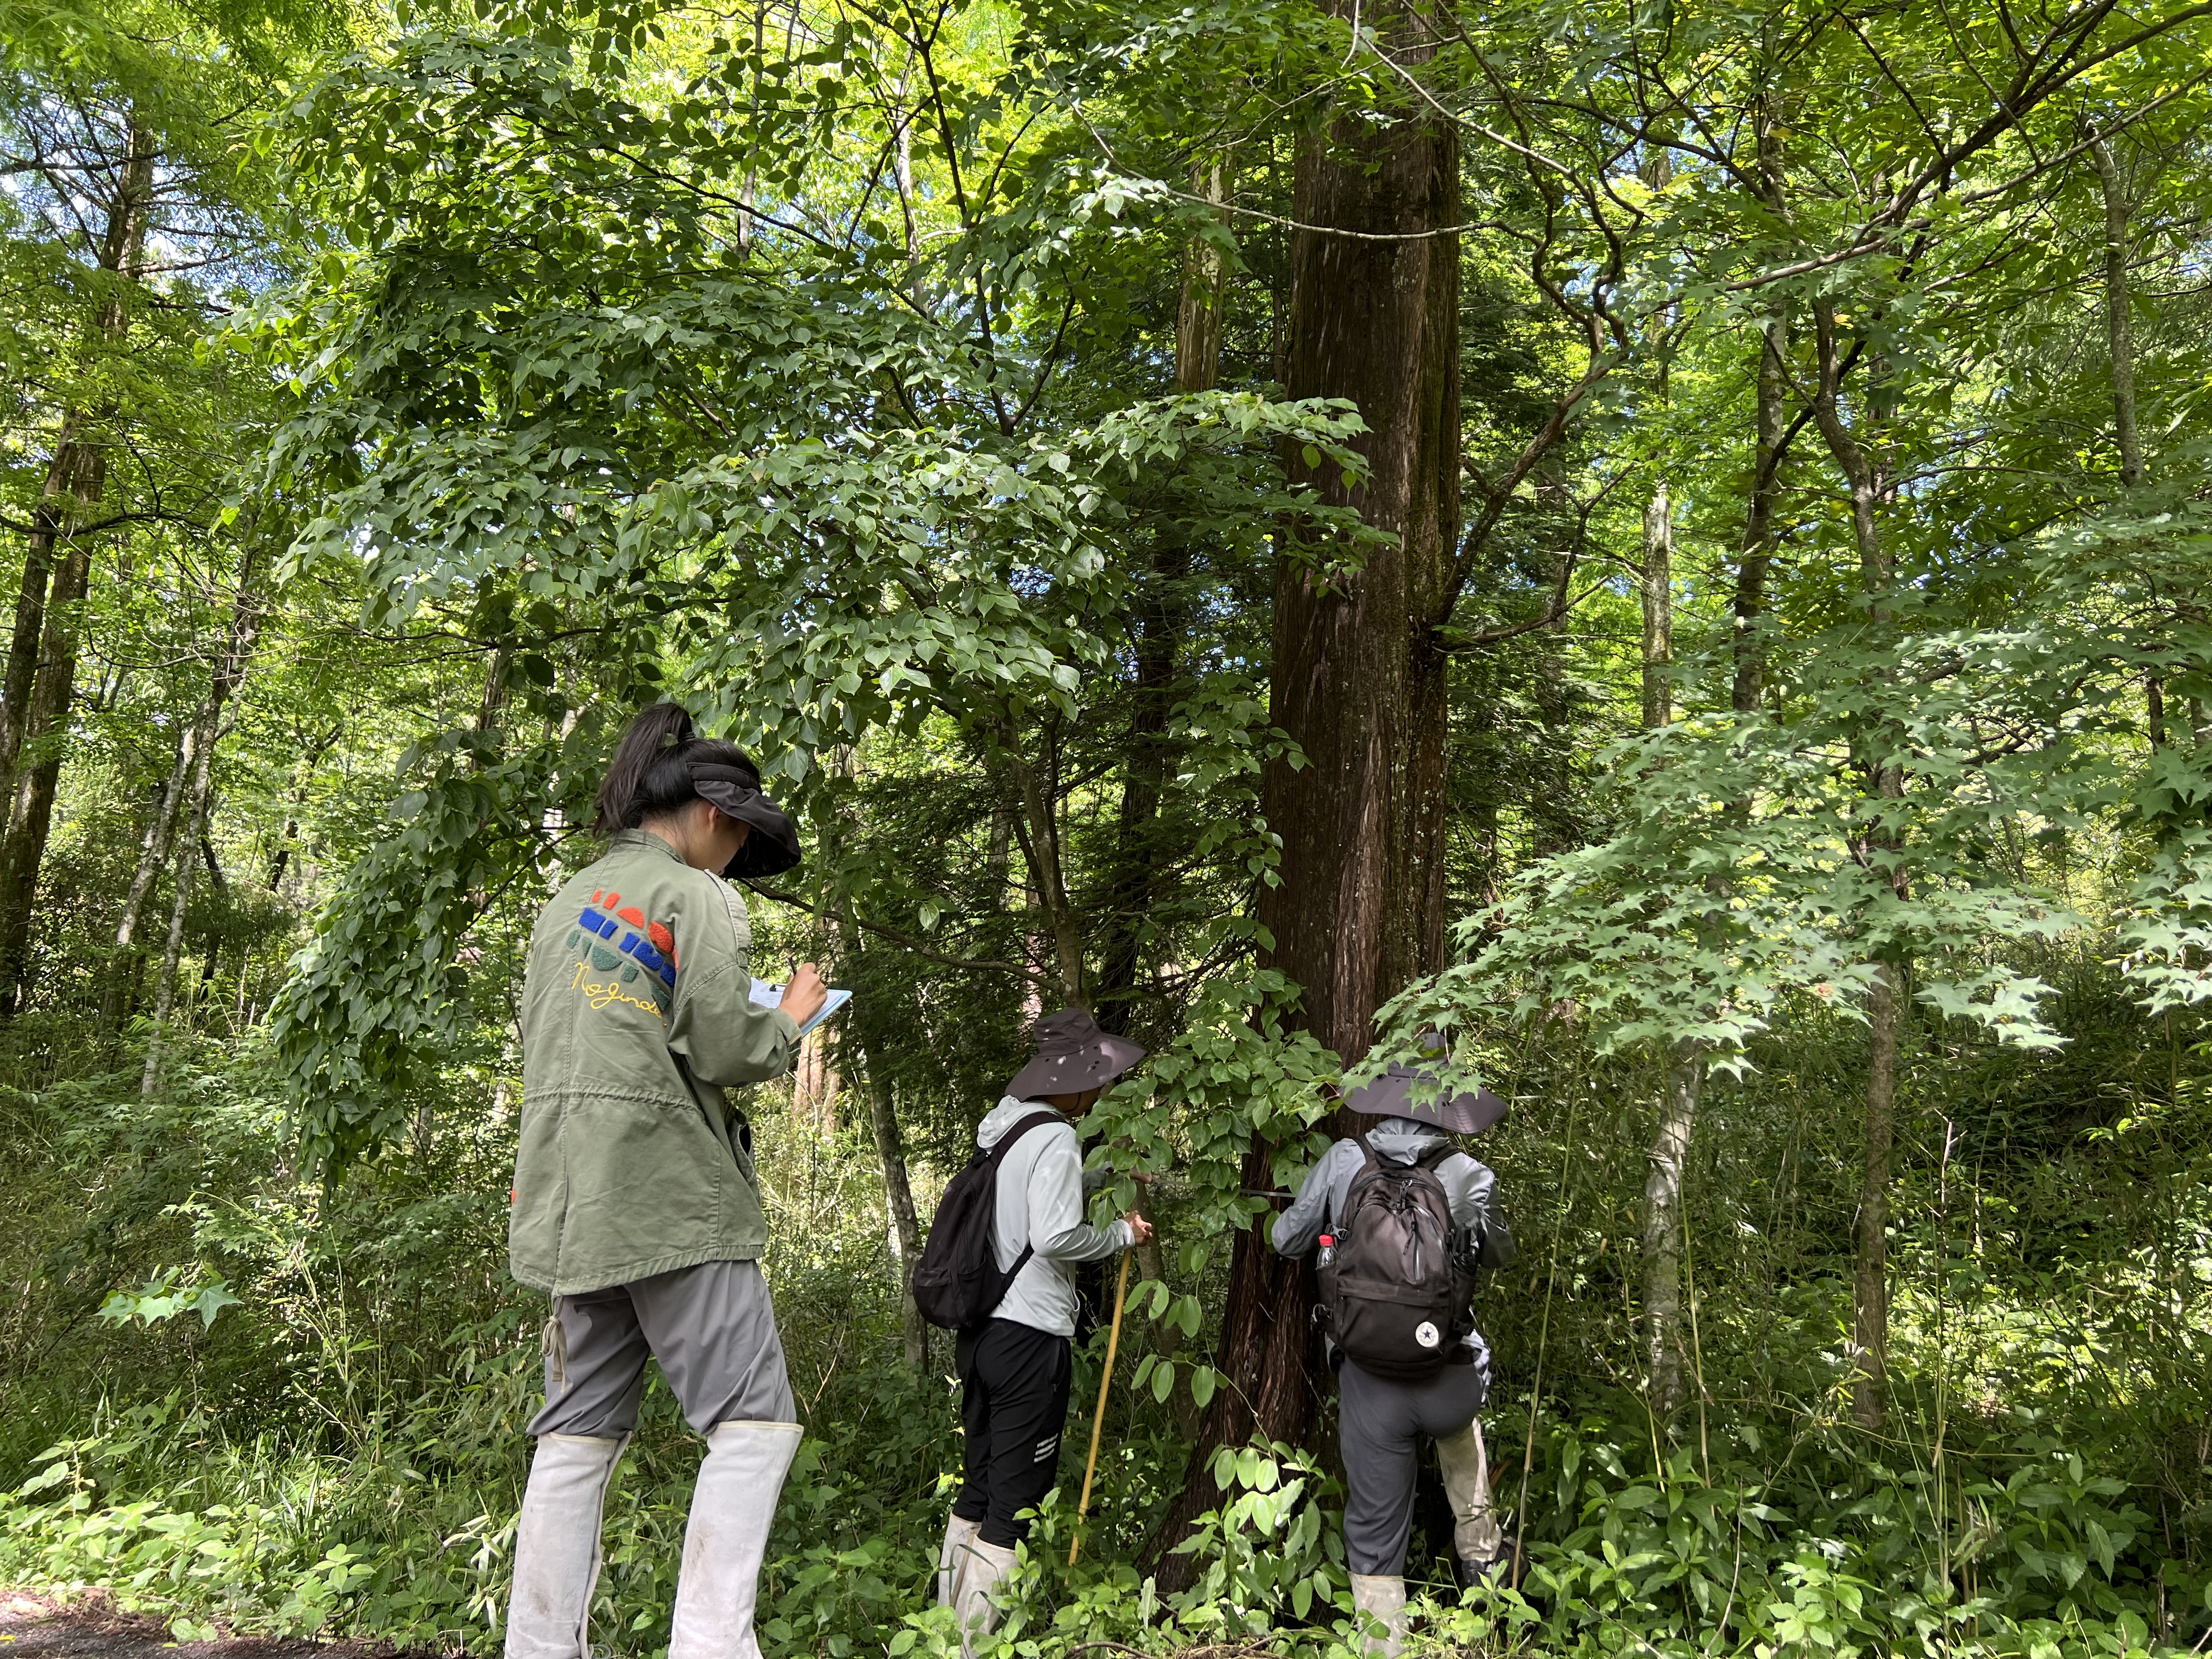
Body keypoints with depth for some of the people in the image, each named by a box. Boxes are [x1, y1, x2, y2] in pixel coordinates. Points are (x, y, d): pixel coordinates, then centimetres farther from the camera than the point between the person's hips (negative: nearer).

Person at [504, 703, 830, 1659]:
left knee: (579, 1436, 12)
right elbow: (725, 1053, -14)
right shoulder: (697, 897, -8)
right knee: (754, 1425, -1)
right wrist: (792, 1015, 4)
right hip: (674, 1203, -8)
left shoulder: (568, 899, 17)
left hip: (575, 1207, 8)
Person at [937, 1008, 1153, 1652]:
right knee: (1017, 1497, 1)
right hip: (1029, 1334, -9)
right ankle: (980, 1641, 6)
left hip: (981, 1330, 9)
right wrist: (1123, 1234, -8)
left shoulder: (1004, 1127, 10)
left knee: (979, 1487, 18)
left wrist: (1106, 1175, 22)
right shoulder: (1055, 1138, -16)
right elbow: (1054, 1236, -22)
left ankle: (948, 1623, 27)